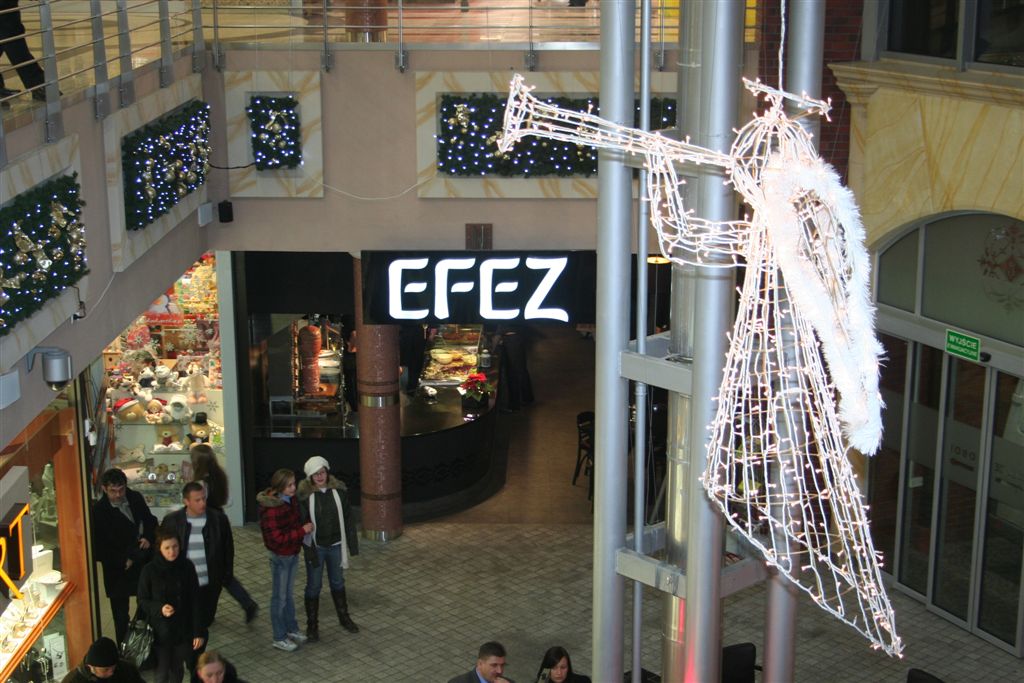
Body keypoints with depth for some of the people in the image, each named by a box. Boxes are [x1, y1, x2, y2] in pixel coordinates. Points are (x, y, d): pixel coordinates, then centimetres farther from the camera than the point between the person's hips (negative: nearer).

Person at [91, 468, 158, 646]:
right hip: (118, 570, -4)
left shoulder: (135, 498, -1)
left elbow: (150, 520, 16)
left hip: (143, 564, 4)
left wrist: (148, 537, -4)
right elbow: (98, 548, -12)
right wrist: (122, 561, -15)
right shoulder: (98, 511, -13)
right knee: (121, 617, 5)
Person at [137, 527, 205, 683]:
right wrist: (159, 609, -25)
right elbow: (142, 600, -4)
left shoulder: (187, 567, -7)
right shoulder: (150, 570, -13)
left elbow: (195, 601, -3)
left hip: (183, 628, 2)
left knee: (178, 669, 16)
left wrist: (199, 632, -4)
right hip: (160, 630, -2)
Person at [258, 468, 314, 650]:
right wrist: (302, 531, -25)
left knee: (289, 594, 22)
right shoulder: (272, 509, -27)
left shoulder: (292, 500, -2)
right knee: (279, 598, 6)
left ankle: (292, 629, 37)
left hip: (293, 554, 8)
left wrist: (305, 527, -1)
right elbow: (277, 537, -27)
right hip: (280, 557, -7)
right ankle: (279, 638, 19)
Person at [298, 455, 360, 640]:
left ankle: (344, 617, 38)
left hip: (336, 546, 3)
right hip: (316, 547, -3)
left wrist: (352, 543, 0)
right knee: (314, 585, 10)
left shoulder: (339, 490, -8)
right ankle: (312, 624, 25)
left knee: (338, 582, 20)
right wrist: (309, 549, -16)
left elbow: (348, 518, -1)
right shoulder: (304, 495, -16)